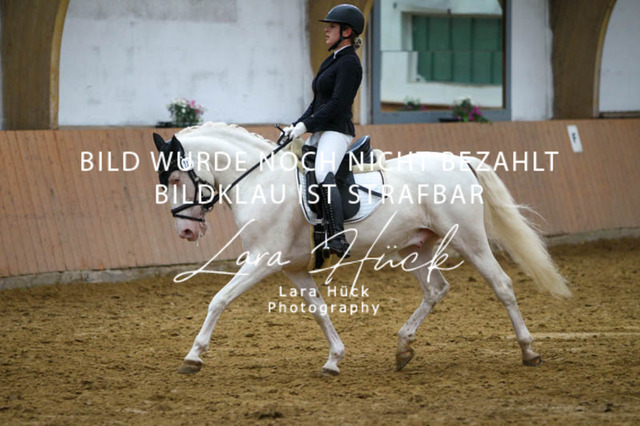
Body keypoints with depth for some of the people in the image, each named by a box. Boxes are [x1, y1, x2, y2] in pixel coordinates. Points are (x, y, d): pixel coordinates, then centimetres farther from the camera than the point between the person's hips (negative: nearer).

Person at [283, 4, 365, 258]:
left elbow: (337, 104, -18)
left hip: (337, 132, -11)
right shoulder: (331, 61, 20)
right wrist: (297, 126, 10)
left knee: (323, 174, -33)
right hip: (320, 133, 11)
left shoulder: (349, 63, -10)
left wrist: (306, 125, -18)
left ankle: (338, 239, -42)